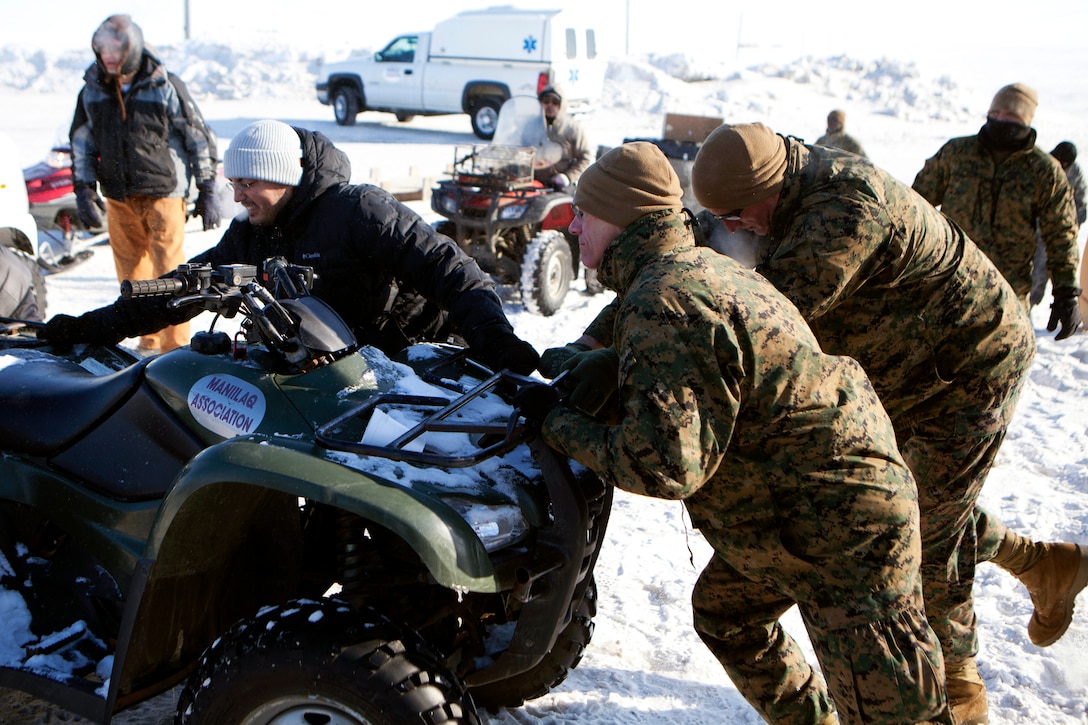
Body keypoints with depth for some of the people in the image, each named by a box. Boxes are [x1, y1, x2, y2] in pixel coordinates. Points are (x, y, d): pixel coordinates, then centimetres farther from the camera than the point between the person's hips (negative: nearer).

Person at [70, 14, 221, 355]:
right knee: (131, 274, 7)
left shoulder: (166, 86, -5)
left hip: (163, 193, -4)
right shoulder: (92, 90, 7)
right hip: (117, 197, 5)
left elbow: (199, 137, 0)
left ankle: (176, 348, -2)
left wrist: (207, 190, -1)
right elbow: (80, 142, 15)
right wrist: (83, 189, 5)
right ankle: (149, 340, 19)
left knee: (169, 272, -8)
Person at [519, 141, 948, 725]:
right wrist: (577, 363, 9)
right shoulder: (698, 268, 6)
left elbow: (664, 466, -31)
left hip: (844, 526, -11)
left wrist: (558, 424, -19)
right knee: (725, 615, 25)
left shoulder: (662, 307, -27)